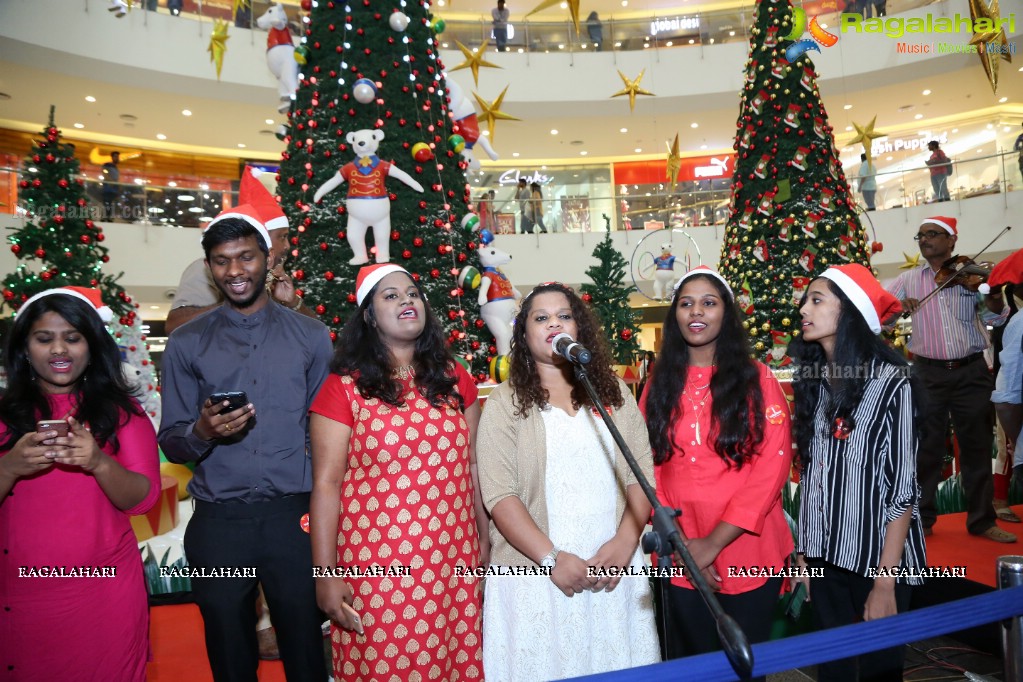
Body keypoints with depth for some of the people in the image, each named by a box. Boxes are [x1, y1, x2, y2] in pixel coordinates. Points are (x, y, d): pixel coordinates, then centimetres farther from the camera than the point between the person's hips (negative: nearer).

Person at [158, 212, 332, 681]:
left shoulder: (311, 336, 3)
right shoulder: (187, 343, 5)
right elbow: (171, 444, 6)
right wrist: (202, 432, -17)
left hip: (293, 515, -1)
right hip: (218, 520, 1)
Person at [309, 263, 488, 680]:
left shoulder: (455, 380, 6)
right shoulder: (344, 387, -6)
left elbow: (472, 466, 11)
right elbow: (326, 483, -7)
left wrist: (486, 538, 13)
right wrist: (325, 574, -8)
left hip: (453, 562, 4)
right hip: (377, 566, -3)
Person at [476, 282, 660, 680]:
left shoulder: (614, 393, 8)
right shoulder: (505, 402, -2)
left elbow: (642, 473, 3)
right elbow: (499, 494, -9)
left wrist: (624, 542, -10)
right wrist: (552, 559, -16)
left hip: (615, 571, 3)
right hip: (536, 574, -2)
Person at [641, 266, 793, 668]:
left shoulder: (757, 379, -4)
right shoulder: (660, 384, 3)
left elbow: (772, 468, -11)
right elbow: (649, 469, 1)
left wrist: (714, 542, -15)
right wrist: (681, 543, -9)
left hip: (747, 558, -2)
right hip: (681, 562, 3)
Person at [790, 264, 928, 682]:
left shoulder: (890, 383, -13)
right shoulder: (813, 381, 4)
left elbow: (902, 490, -13)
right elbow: (809, 475, 7)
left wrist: (885, 582, -14)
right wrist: (803, 554, 6)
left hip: (876, 558, -5)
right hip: (824, 557, 5)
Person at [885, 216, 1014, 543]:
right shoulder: (908, 279, 6)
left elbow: (995, 319, -3)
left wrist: (995, 299, -24)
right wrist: (898, 304, -19)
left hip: (971, 371, 0)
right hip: (927, 373, 0)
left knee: (977, 446, 8)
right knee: (926, 448, 6)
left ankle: (982, 520, 22)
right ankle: (922, 519, 17)